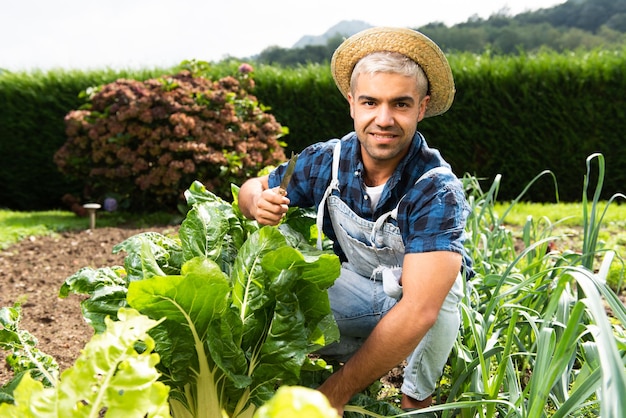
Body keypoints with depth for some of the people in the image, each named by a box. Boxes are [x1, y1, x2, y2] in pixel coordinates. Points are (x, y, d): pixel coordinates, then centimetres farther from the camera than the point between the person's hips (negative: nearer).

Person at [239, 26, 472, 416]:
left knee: (439, 301, -37)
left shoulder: (438, 191, -30)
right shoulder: (324, 161, -16)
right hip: (349, 296, 3)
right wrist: (258, 203, -25)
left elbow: (419, 310, -40)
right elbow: (253, 187, 2)